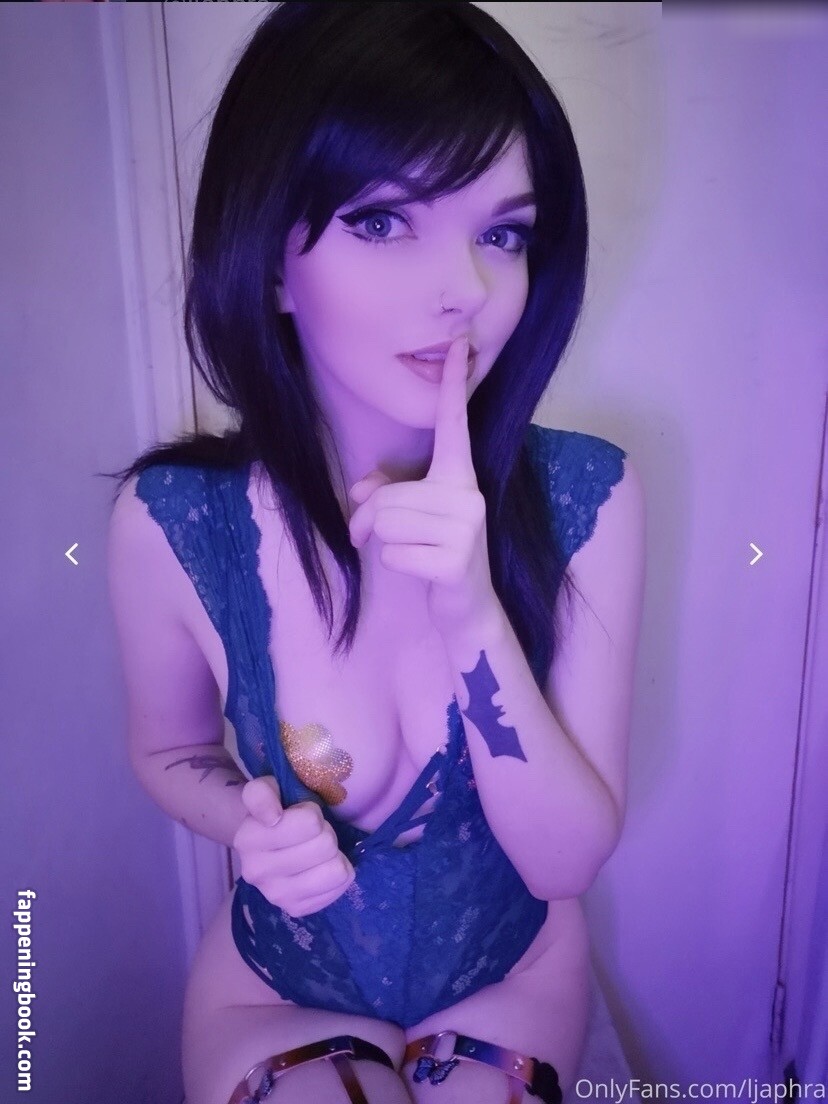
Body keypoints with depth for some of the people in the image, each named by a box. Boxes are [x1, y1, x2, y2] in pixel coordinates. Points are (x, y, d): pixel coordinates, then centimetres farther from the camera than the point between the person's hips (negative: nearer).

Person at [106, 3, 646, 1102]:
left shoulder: (586, 496, -23)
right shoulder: (173, 520, -24)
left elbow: (569, 857, -20)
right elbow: (169, 750, -3)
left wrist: (472, 611, -35)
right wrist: (249, 821, -25)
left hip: (513, 974, 1)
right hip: (275, 987, 0)